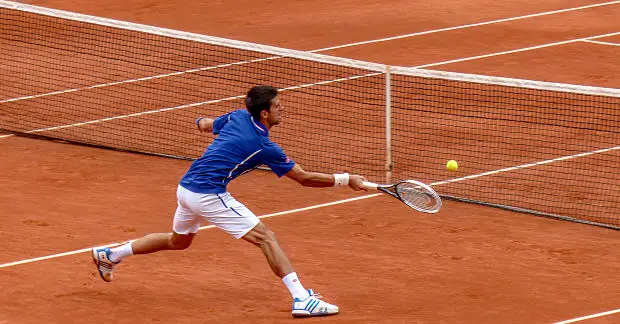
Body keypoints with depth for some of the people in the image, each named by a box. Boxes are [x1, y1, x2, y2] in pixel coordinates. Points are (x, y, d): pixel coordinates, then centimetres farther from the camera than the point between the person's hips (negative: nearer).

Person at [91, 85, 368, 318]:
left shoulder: (238, 117, 6)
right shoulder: (264, 147, -13)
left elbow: (205, 125, 26)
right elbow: (304, 178, -8)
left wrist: (203, 122, 50)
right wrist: (345, 180, -1)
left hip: (185, 188, 8)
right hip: (208, 195, -8)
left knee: (178, 241, 32)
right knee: (265, 237, -10)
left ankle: (109, 255, 41)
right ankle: (302, 299, -20)